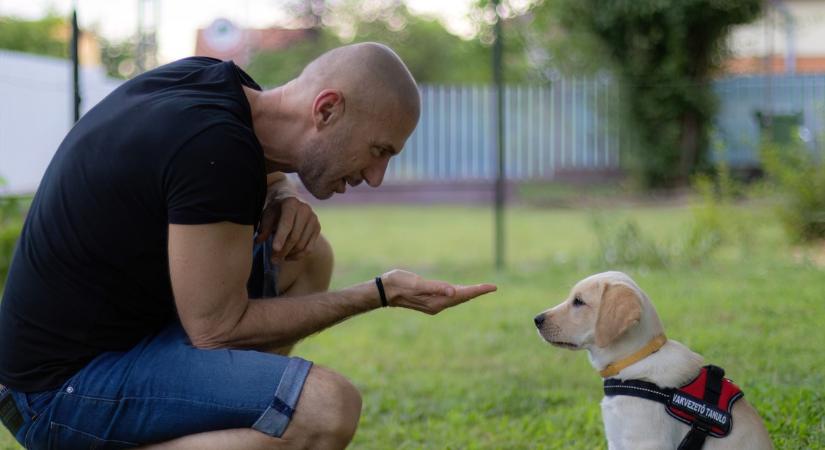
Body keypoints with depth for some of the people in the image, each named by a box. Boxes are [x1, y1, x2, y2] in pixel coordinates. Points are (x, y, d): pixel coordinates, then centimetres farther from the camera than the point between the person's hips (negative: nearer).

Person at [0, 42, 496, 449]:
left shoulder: (211, 81, 2)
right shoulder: (216, 149, -25)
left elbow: (264, 173, 25)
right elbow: (217, 327, -18)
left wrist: (283, 199, 0)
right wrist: (380, 294, -12)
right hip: (67, 389, -10)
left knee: (306, 256, 15)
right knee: (329, 406, -25)